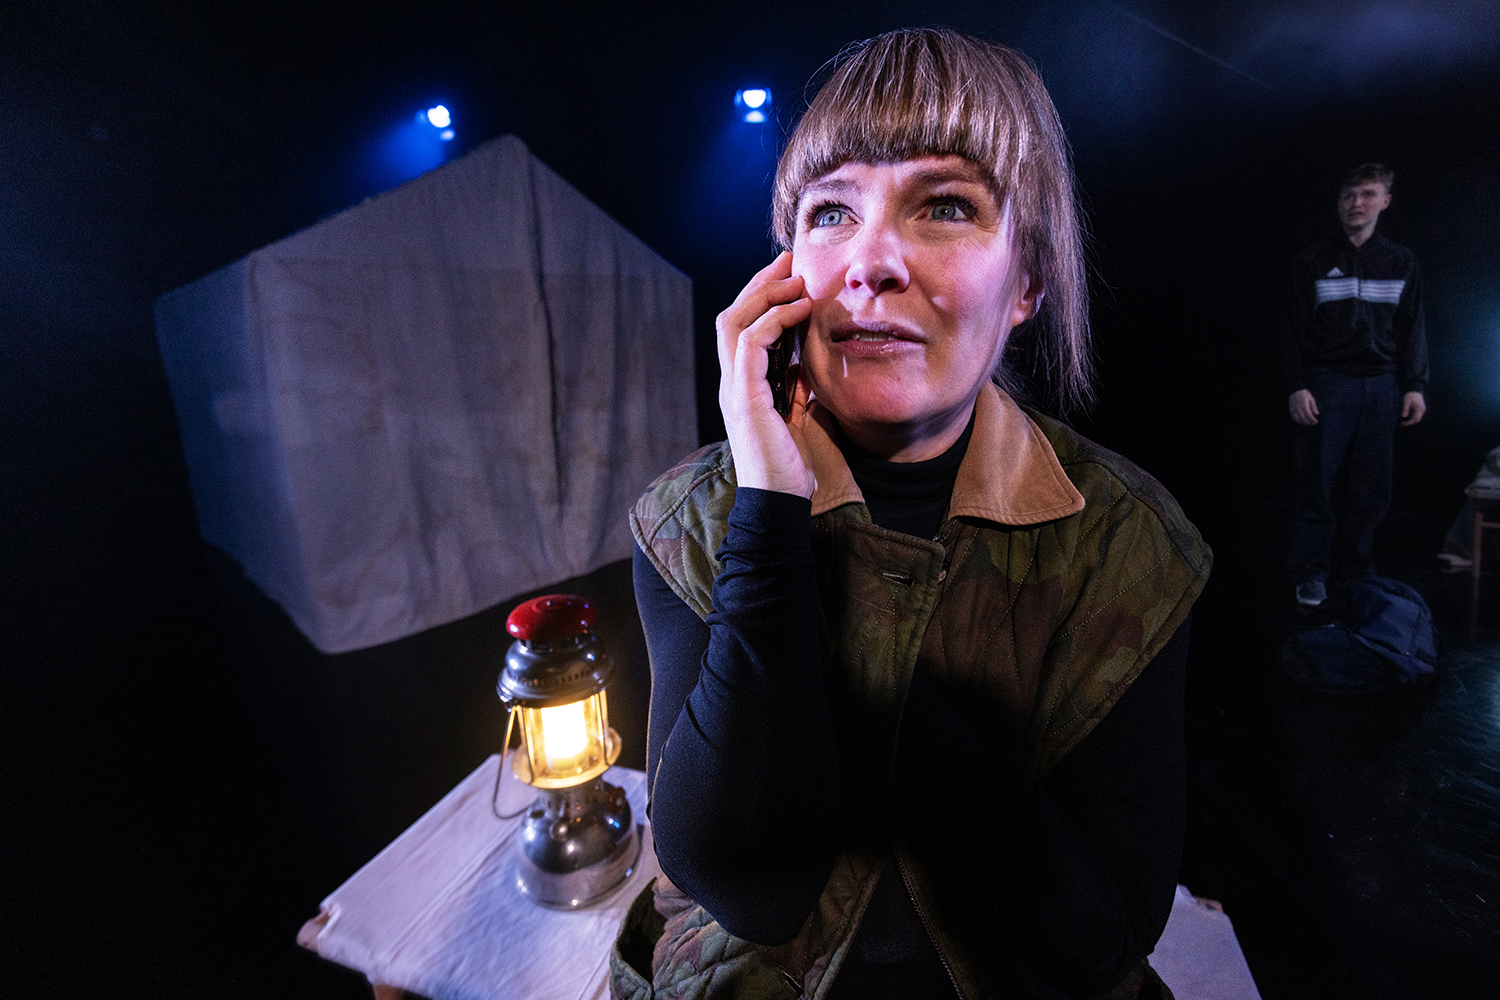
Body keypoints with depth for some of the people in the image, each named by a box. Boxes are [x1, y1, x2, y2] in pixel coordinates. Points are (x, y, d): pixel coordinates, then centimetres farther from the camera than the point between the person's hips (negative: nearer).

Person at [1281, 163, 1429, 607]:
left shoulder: (1402, 262, 14)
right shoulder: (1313, 261, 4)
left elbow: (1412, 329, 13)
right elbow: (1295, 329, -1)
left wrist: (1415, 385, 4)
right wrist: (1296, 386, -10)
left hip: (1381, 387, 3)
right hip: (1327, 384, -3)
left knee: (1373, 488, 4)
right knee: (1315, 482, -6)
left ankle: (1355, 566, 18)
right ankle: (1311, 571, 5)